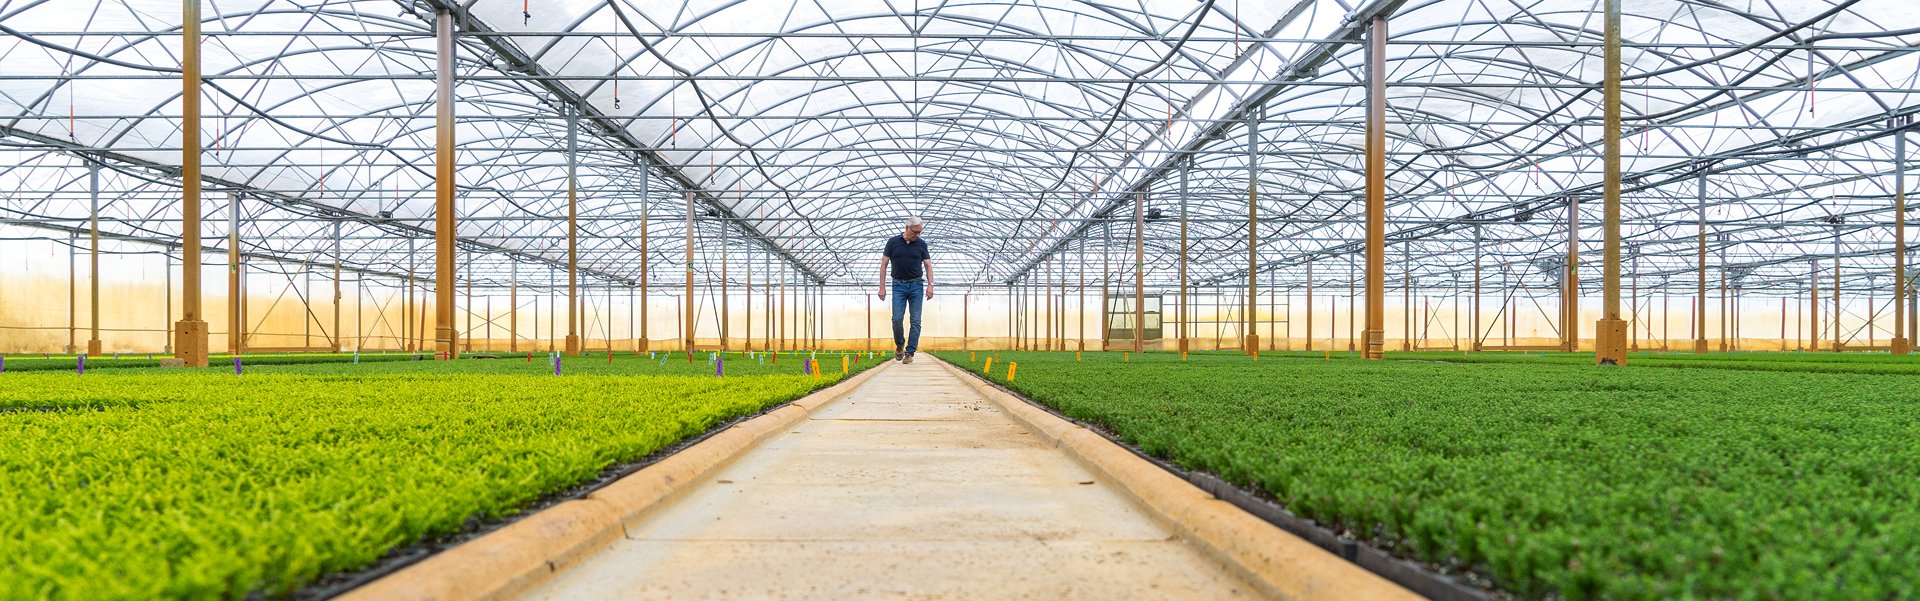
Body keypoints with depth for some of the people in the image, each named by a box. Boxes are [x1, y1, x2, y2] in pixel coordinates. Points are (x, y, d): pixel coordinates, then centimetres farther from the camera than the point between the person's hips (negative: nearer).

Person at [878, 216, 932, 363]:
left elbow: (928, 265, 6)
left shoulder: (921, 244, 3)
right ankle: (899, 345, 17)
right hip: (899, 285, -1)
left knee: (916, 321, -4)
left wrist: (930, 285, -7)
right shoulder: (893, 242, 0)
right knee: (897, 319, -8)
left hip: (916, 285, 1)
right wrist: (882, 287, -3)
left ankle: (910, 352, 2)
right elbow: (884, 264, 3)